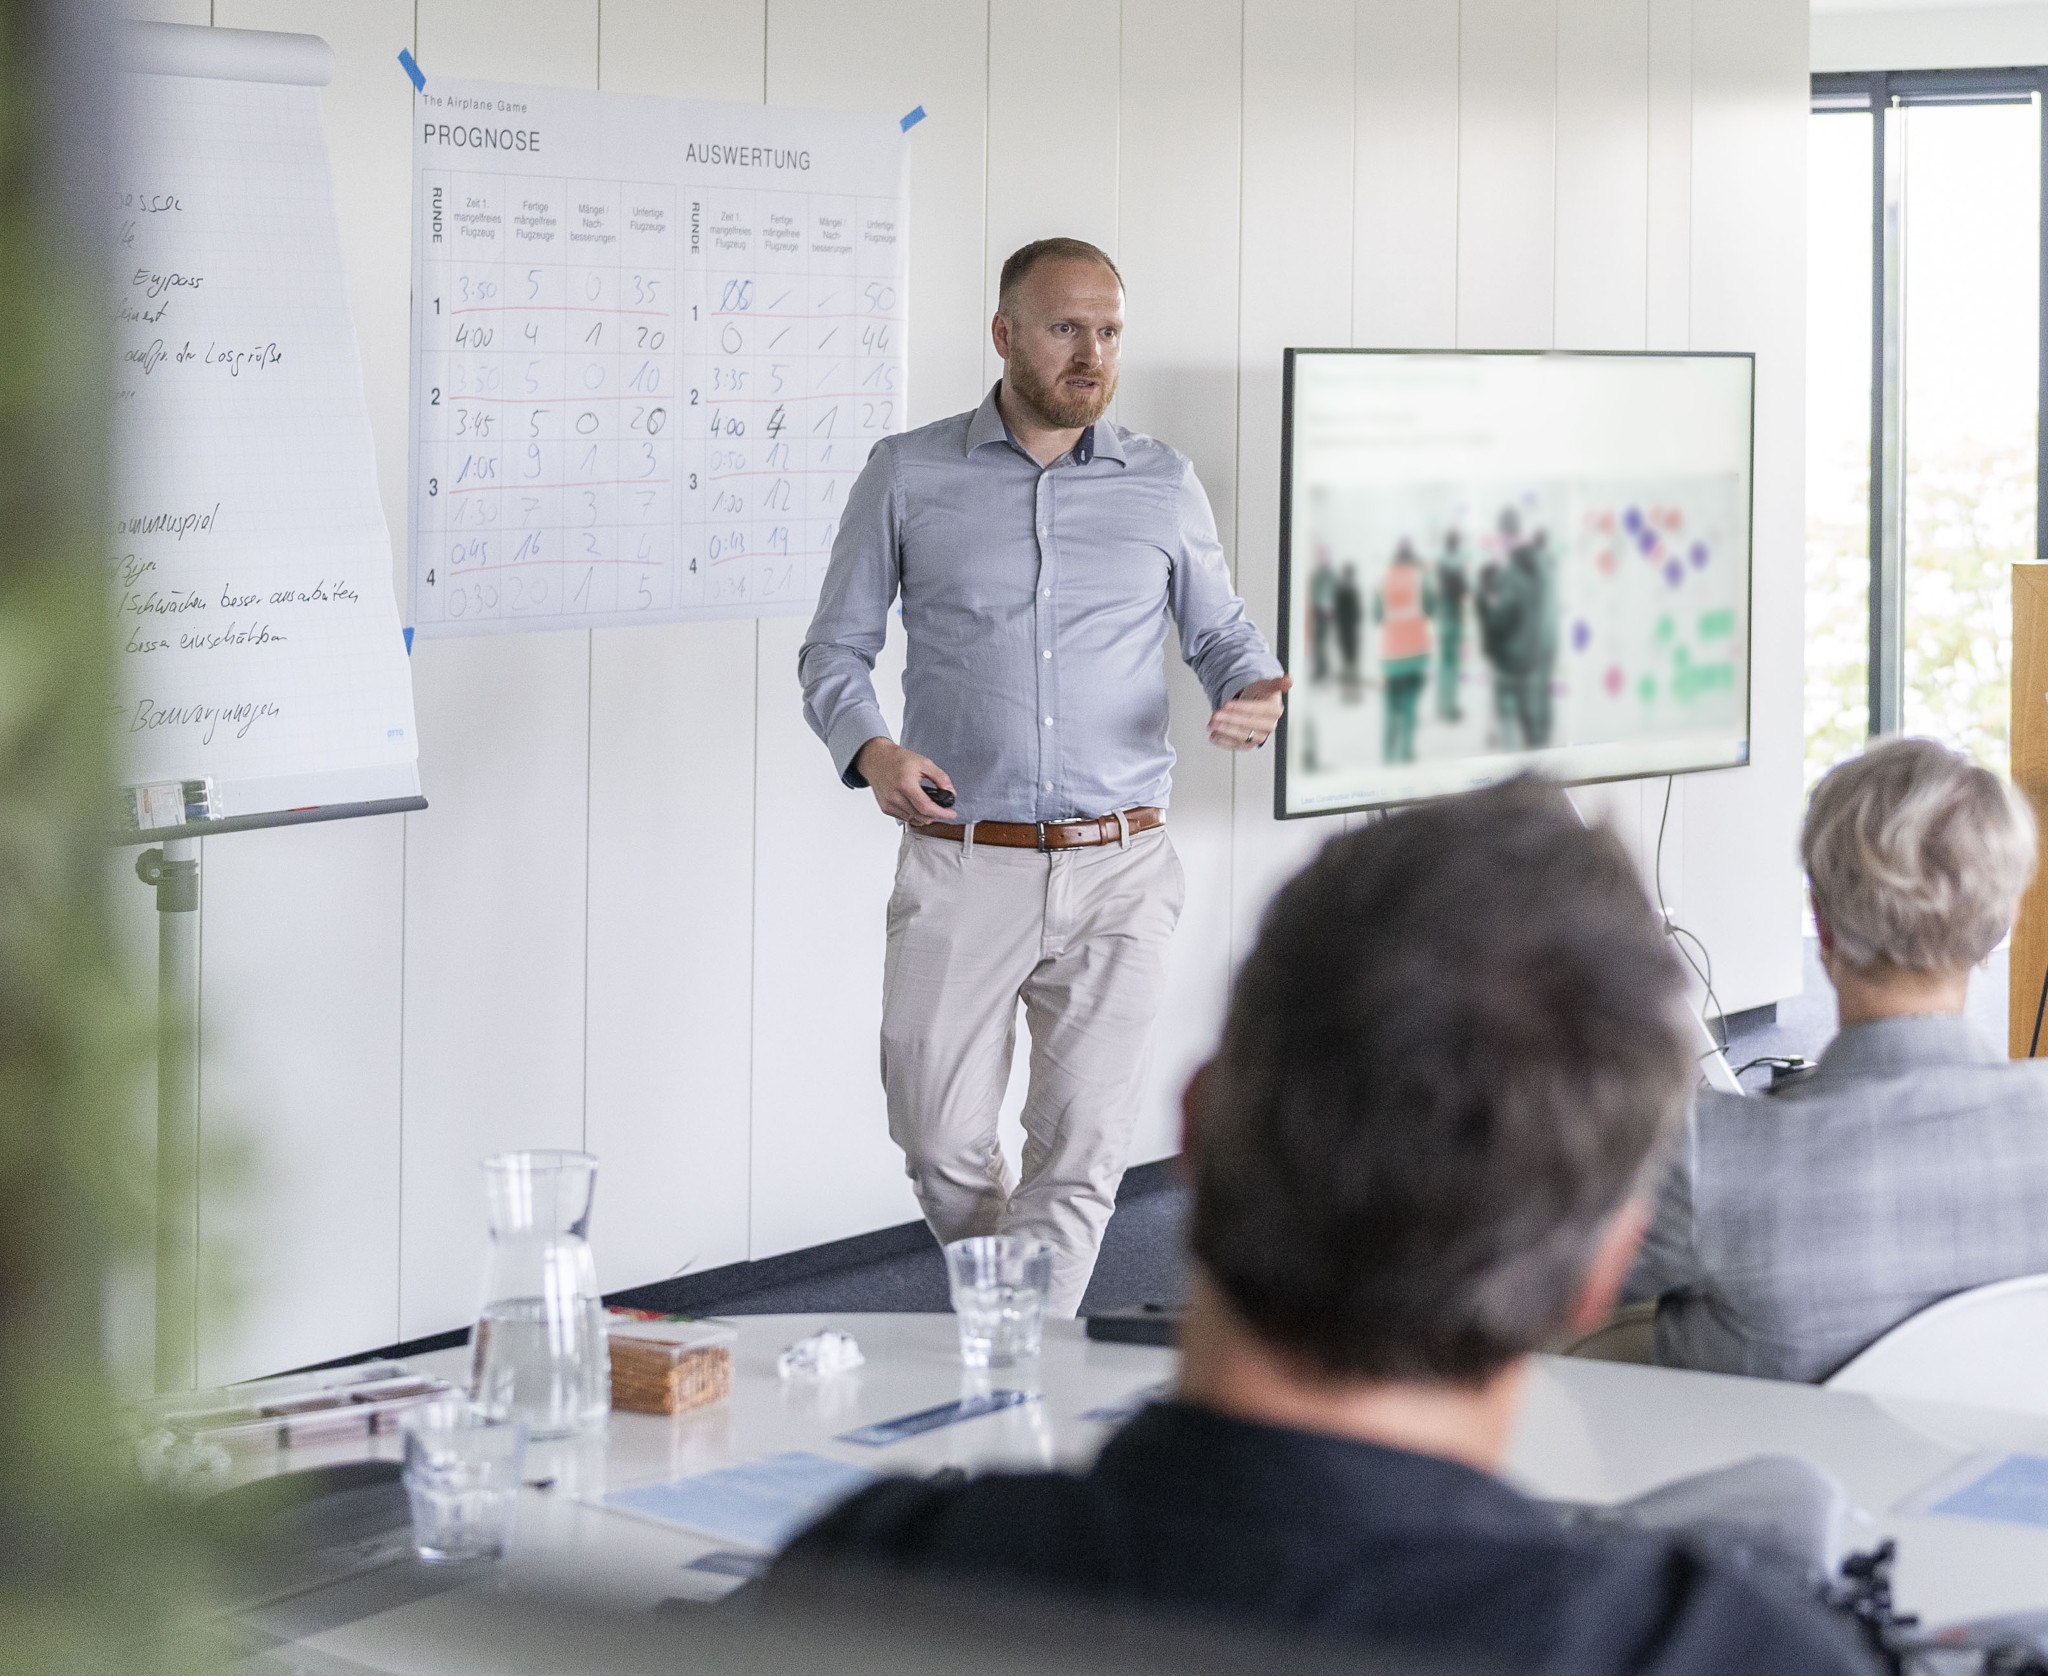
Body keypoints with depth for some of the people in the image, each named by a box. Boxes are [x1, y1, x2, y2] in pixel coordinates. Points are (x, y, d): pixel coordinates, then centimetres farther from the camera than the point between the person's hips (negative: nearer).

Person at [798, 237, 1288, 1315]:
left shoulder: (1163, 486, 8)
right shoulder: (907, 476, 4)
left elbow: (1224, 635, 17)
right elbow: (834, 649, 7)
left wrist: (1257, 697, -7)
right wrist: (867, 749, -14)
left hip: (1119, 871, 1)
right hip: (961, 864, -1)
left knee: (1083, 1150, -1)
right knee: (941, 1140, 2)